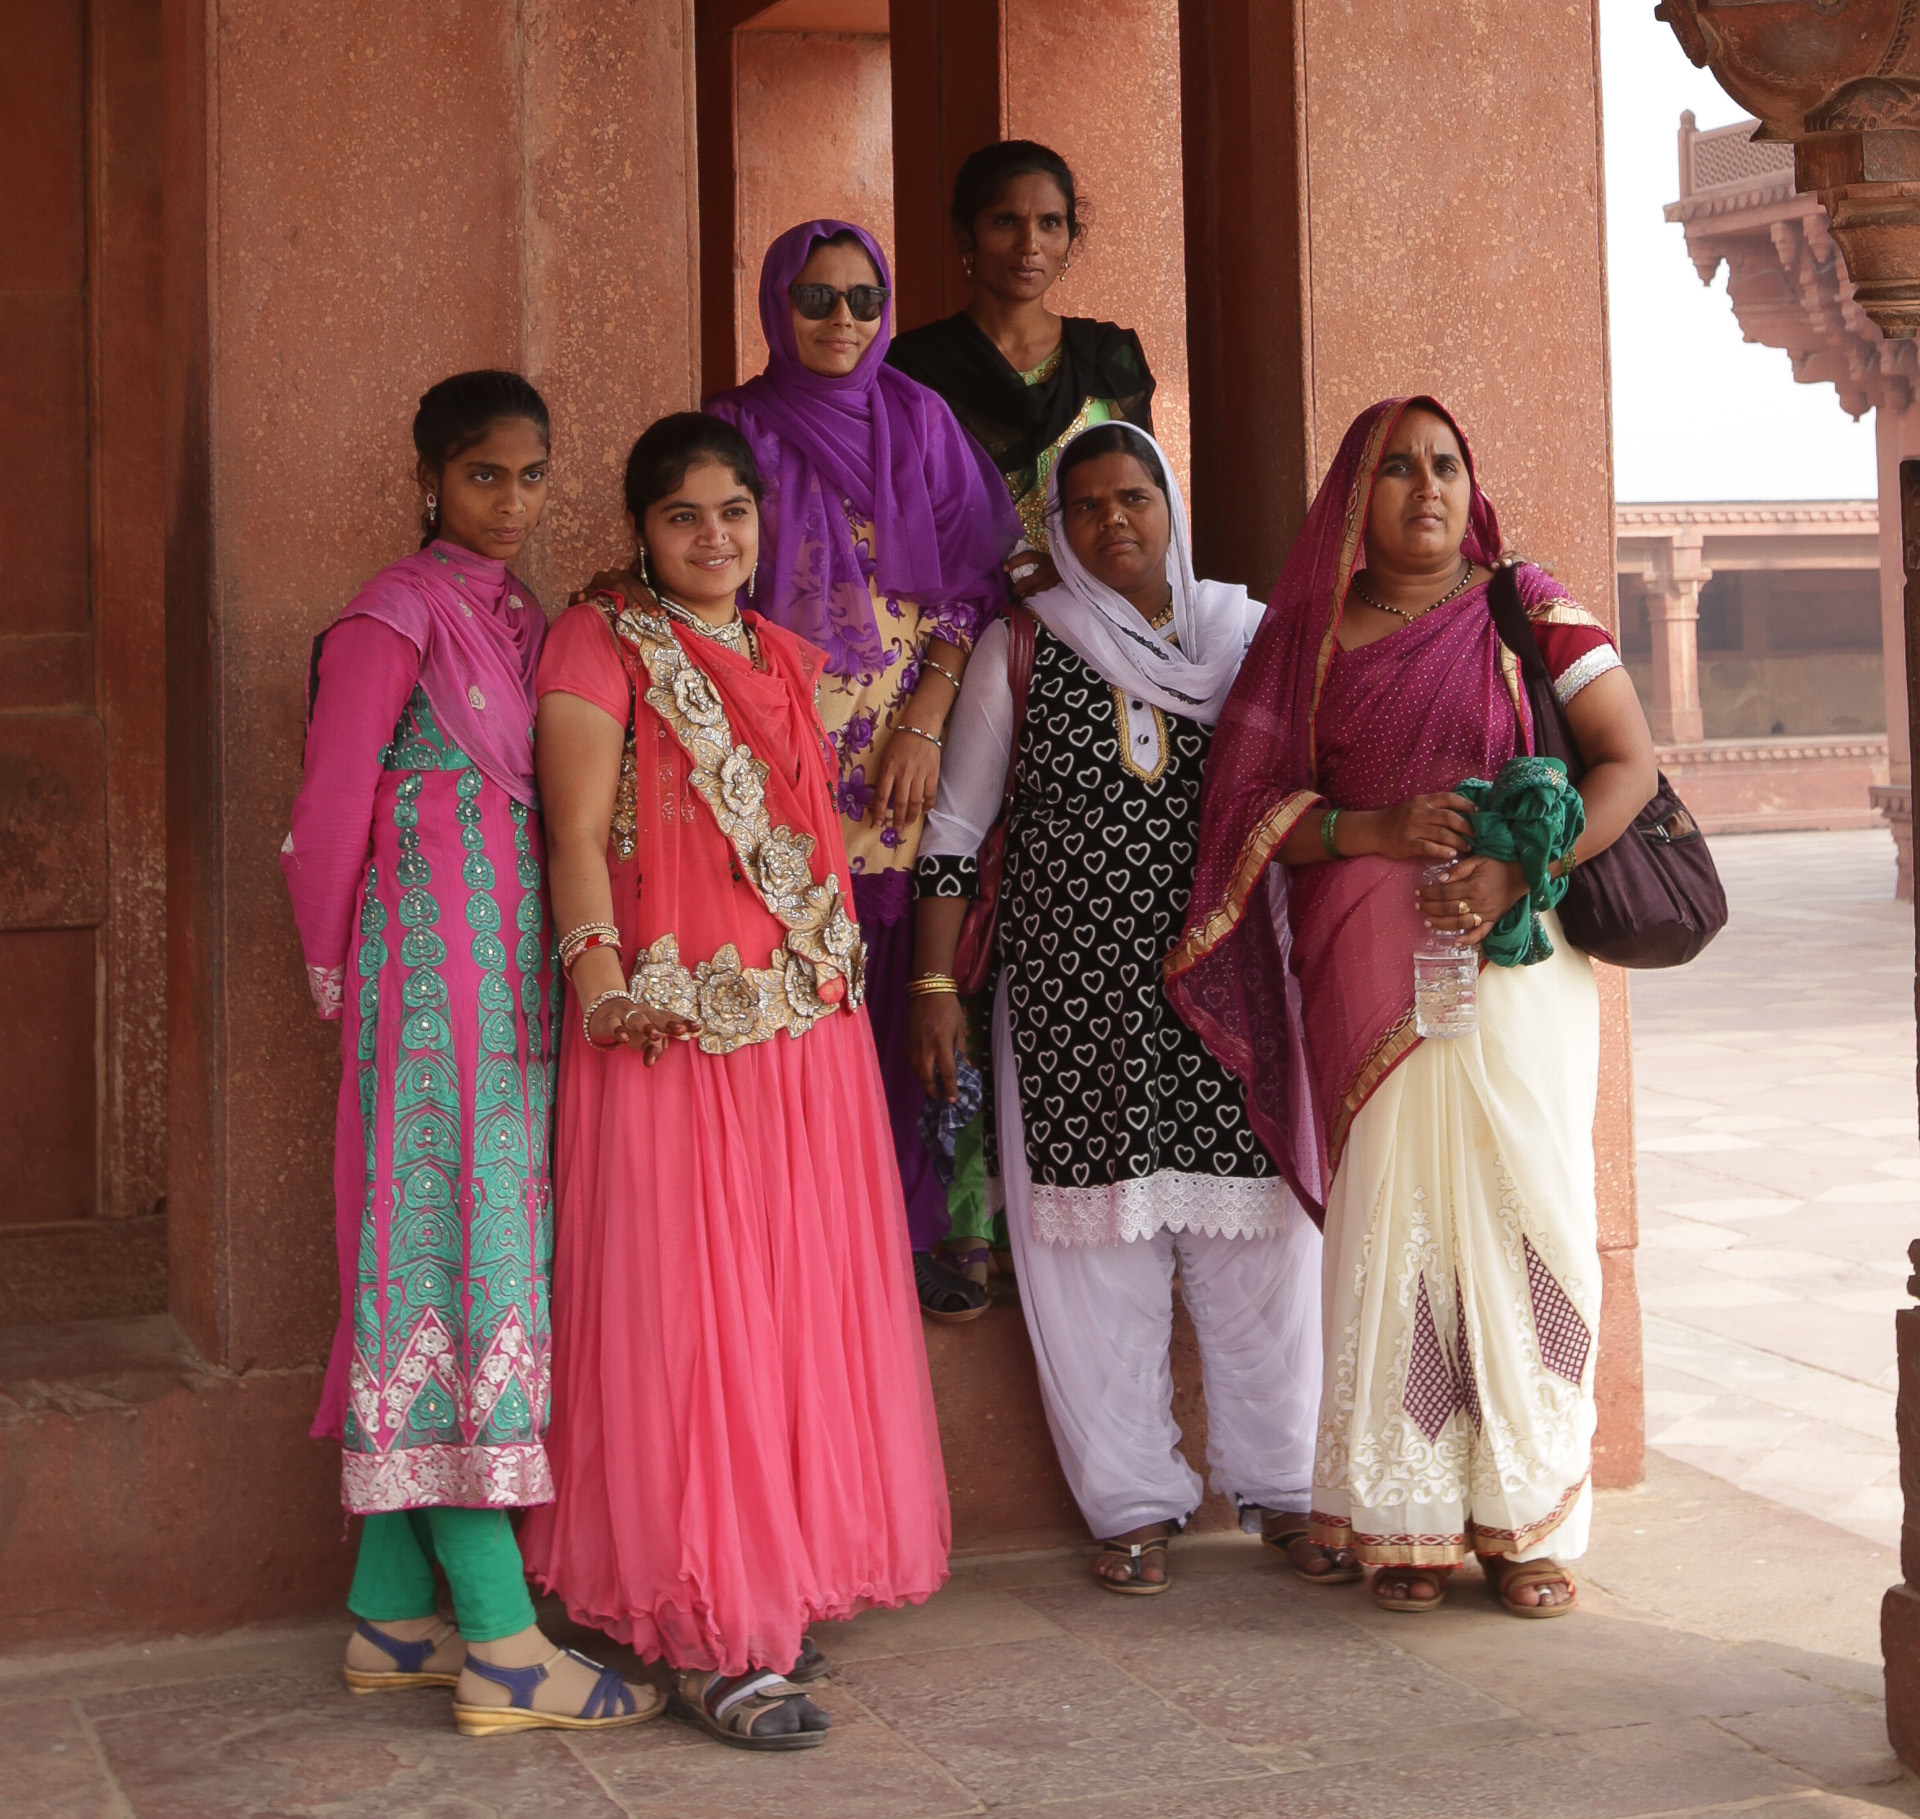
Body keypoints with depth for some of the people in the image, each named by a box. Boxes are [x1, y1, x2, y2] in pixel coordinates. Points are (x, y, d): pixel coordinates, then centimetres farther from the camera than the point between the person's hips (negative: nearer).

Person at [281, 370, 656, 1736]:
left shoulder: (525, 619, 17)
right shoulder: (397, 617, -6)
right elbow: (330, 816, -4)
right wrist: (340, 974, 4)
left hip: (518, 977, 8)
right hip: (435, 976, -8)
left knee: (430, 1268, 9)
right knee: (457, 1257, -8)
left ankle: (392, 1615, 16)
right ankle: (501, 1646, -7)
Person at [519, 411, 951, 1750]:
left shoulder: (790, 660, 18)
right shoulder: (600, 645, -1)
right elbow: (578, 832, -12)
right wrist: (599, 965, -26)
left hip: (809, 1026, 7)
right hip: (671, 1026, -6)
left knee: (804, 1310, 9)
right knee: (685, 1319, -6)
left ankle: (780, 1593, 21)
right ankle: (707, 1637, -1)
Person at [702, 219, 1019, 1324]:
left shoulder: (918, 420, 7)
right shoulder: (738, 428, 3)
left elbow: (972, 583, 4)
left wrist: (926, 725, -7)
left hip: (907, 760, 1)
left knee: (905, 990, 2)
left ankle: (908, 1231, 12)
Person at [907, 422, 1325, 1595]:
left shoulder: (1250, 632, 7)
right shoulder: (1022, 647, 3)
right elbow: (956, 826, 5)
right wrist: (935, 982, 0)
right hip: (1075, 990, -1)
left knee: (1260, 1232, 3)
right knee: (1100, 1243, 0)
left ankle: (1284, 1484, 20)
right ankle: (1136, 1504, 13)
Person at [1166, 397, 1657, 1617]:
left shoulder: (1526, 609, 5)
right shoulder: (1306, 636, 9)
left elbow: (1630, 762, -1)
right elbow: (1255, 808, 5)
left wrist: (1516, 874, -15)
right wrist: (1374, 830, -13)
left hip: (1514, 958, -1)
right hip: (1368, 977, 1)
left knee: (1521, 1221, -2)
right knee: (1391, 1229, -1)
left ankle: (1526, 1520, 7)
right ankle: (1408, 1522, 8)